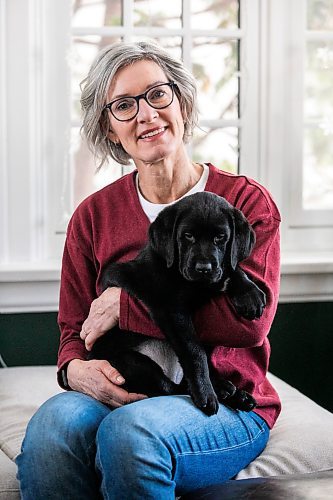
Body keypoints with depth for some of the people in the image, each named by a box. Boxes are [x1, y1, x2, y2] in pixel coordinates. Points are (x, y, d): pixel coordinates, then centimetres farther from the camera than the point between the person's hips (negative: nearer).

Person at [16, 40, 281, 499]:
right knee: (52, 425, -33)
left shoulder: (246, 200, 1)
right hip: (118, 394, 2)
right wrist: (76, 368, -14)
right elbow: (74, 332, 12)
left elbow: (250, 316, -14)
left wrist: (125, 304, -12)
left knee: (131, 429, -36)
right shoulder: (93, 216, 11)